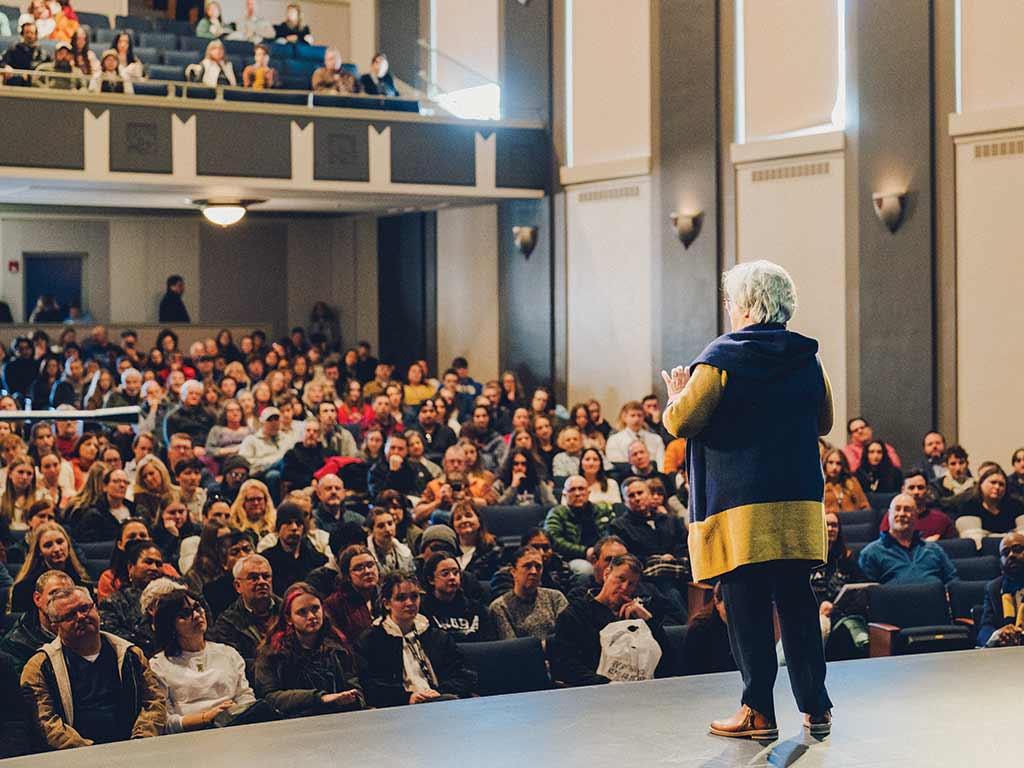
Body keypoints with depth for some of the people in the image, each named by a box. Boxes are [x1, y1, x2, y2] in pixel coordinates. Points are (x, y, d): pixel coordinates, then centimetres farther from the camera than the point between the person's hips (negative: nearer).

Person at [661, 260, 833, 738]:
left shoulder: (722, 357, -9)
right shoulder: (807, 357, 8)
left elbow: (681, 422, -12)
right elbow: (824, 422, 21)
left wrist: (677, 396, 9)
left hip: (740, 506, -5)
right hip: (799, 503, 5)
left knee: (747, 607, 0)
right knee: (796, 602, 11)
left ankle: (758, 712, 3)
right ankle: (816, 708, 13)